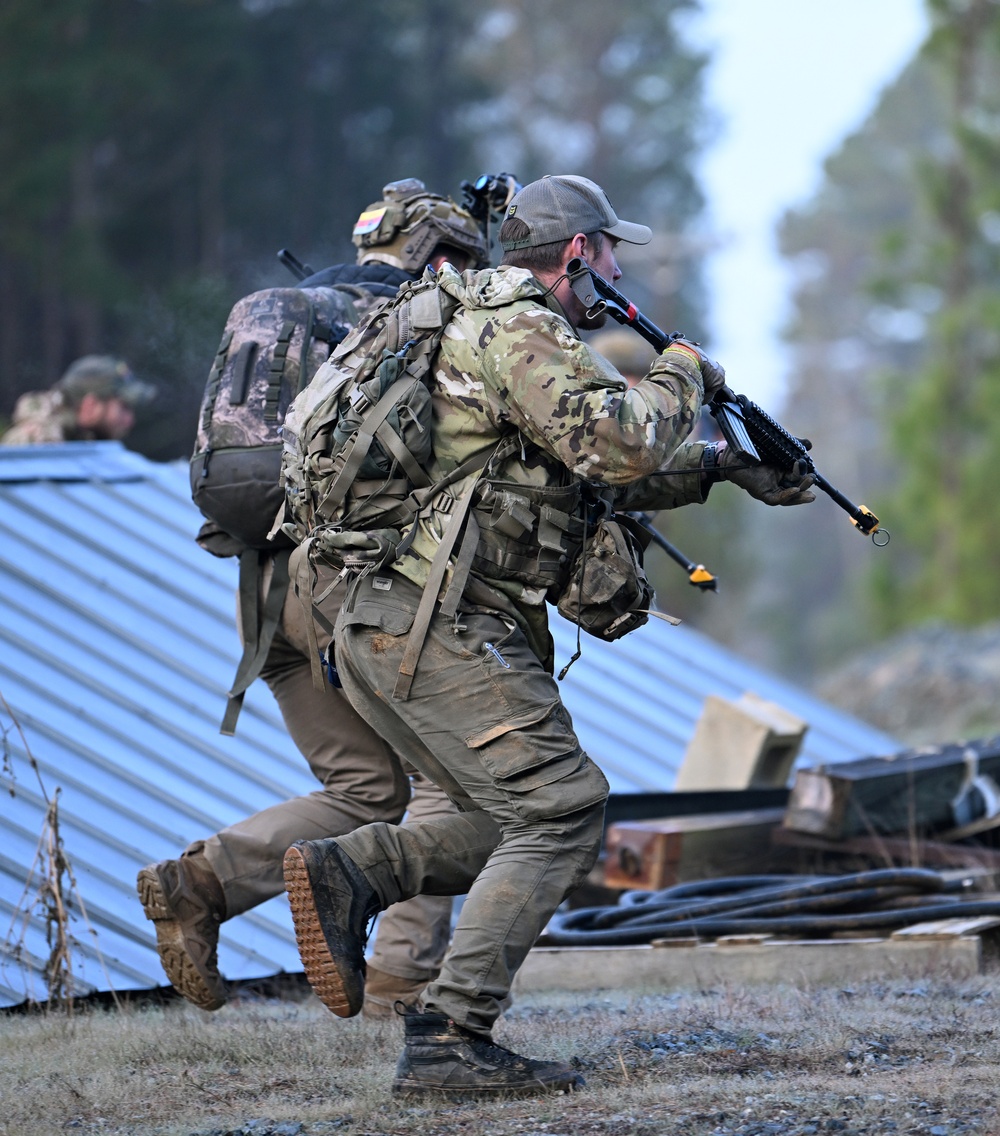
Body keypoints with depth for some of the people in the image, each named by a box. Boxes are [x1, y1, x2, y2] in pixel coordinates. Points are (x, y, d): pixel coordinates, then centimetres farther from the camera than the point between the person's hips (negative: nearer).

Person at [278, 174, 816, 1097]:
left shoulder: (481, 326, 25)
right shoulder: (525, 331, -9)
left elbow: (599, 473, 33)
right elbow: (622, 445, -21)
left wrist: (725, 468, 31)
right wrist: (681, 375, -2)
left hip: (379, 635, 10)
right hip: (440, 629, -10)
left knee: (527, 821, 13)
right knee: (563, 814, -9)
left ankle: (349, 874, -1)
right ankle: (449, 1041, -16)